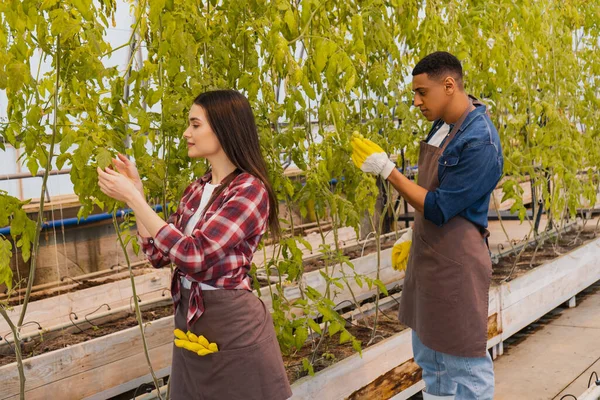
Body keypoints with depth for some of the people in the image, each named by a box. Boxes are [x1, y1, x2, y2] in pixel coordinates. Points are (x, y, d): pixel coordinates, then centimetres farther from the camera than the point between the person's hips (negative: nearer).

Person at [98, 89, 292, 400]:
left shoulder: (250, 190, -17)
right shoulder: (196, 190, 7)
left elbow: (193, 254, -26)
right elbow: (159, 255, 6)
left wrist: (132, 198, -22)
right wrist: (136, 191, 1)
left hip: (232, 323, -7)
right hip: (190, 319, 8)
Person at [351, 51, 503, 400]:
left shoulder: (481, 142, -22)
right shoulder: (442, 126, 5)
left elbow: (439, 208, -22)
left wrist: (387, 170, -20)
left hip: (455, 264, -9)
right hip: (427, 259, 9)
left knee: (464, 361, 6)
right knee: (429, 356, 20)